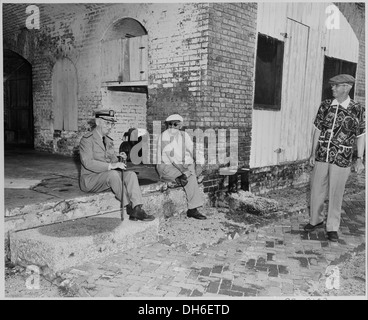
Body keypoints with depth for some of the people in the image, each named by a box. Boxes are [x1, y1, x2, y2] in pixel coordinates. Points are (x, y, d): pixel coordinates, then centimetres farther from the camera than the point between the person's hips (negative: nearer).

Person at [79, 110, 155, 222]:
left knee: (131, 174, -19)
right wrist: (111, 166, -33)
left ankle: (137, 208, -33)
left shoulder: (109, 141, 16)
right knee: (113, 174, -36)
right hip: (90, 179, -7)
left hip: (108, 178, 7)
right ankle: (129, 207, -24)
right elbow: (88, 163, -23)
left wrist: (119, 159, -8)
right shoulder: (87, 139, -10)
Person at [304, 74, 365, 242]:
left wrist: (360, 159, -3)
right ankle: (315, 220, 32)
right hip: (321, 157, 3)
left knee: (336, 194, 7)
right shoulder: (325, 106, 2)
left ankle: (332, 228, 23)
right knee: (316, 190, 11)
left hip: (342, 159, -3)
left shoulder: (358, 110, -5)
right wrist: (313, 153, 5)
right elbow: (318, 130, 7)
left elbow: (360, 136, 1)